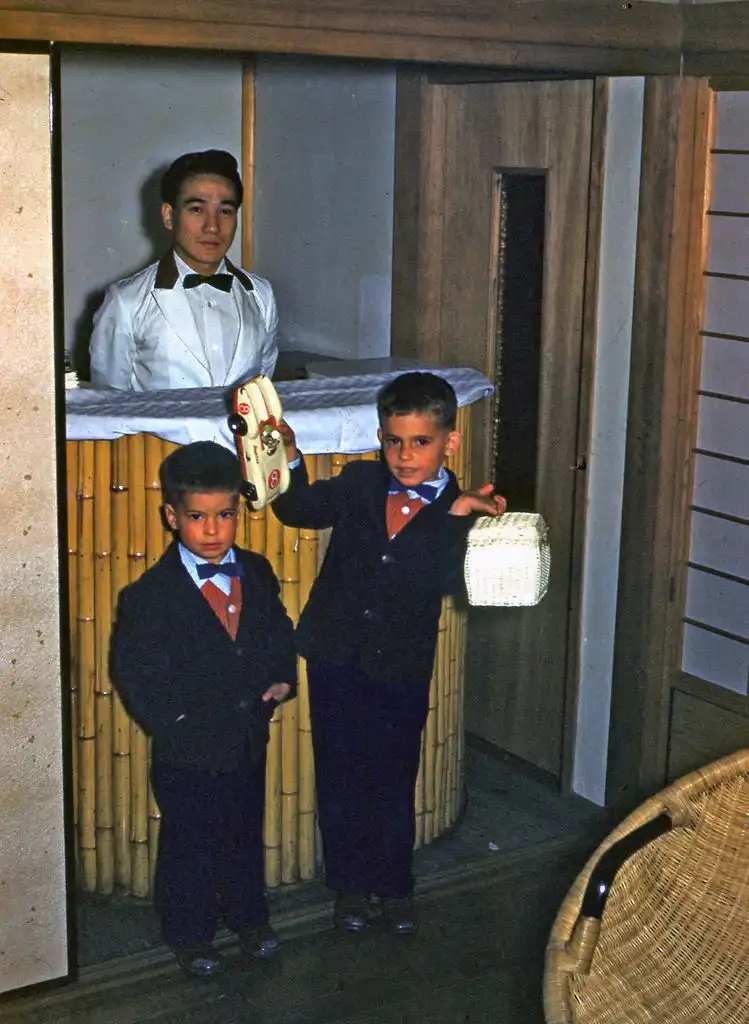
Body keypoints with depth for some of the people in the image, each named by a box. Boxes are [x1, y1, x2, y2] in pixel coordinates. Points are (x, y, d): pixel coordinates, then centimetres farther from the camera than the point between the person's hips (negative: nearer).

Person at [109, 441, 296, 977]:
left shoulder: (257, 574, -2)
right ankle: (189, 934, 31)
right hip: (189, 752, -4)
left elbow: (281, 631, 11)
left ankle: (249, 916, 42)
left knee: (247, 834, 22)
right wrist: (176, 725, -18)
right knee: (190, 846, 12)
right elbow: (135, 673, -15)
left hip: (249, 740, 5)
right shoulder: (150, 595, -18)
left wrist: (283, 679, -5)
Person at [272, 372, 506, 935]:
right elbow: (299, 510, 6)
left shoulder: (459, 510, -7)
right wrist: (290, 460, -9)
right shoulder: (359, 483, -1)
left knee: (395, 781, 11)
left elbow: (445, 580, -22)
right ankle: (352, 884, 30)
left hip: (402, 668, -1)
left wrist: (458, 515, -33)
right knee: (341, 777, 12)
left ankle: (396, 886, 31)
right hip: (337, 657, 2)